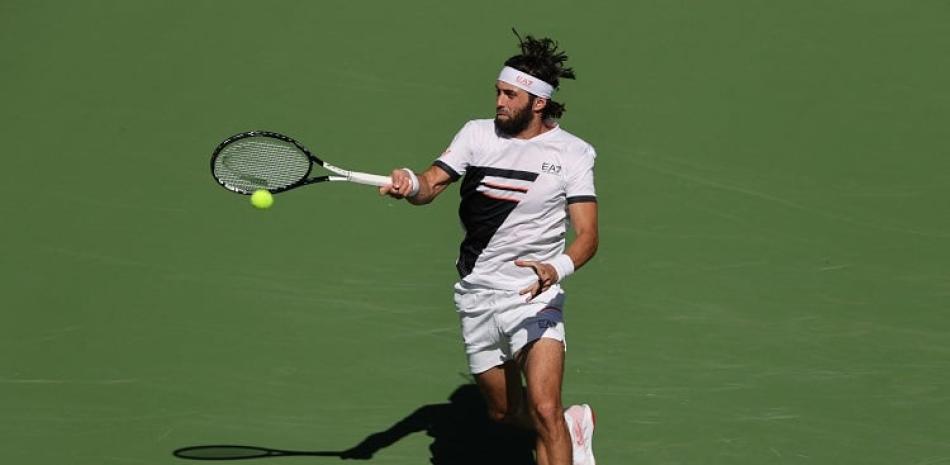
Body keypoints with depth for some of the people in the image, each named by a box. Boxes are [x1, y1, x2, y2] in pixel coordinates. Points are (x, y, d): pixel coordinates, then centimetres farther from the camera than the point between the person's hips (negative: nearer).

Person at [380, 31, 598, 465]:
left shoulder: (572, 152, -6)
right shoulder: (477, 134, 4)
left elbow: (587, 234, -13)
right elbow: (431, 185, -5)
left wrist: (558, 268, -34)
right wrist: (410, 183, -30)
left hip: (534, 296, -4)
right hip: (475, 295, 4)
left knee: (544, 410, -21)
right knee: (503, 411, 17)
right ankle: (572, 424, 44)